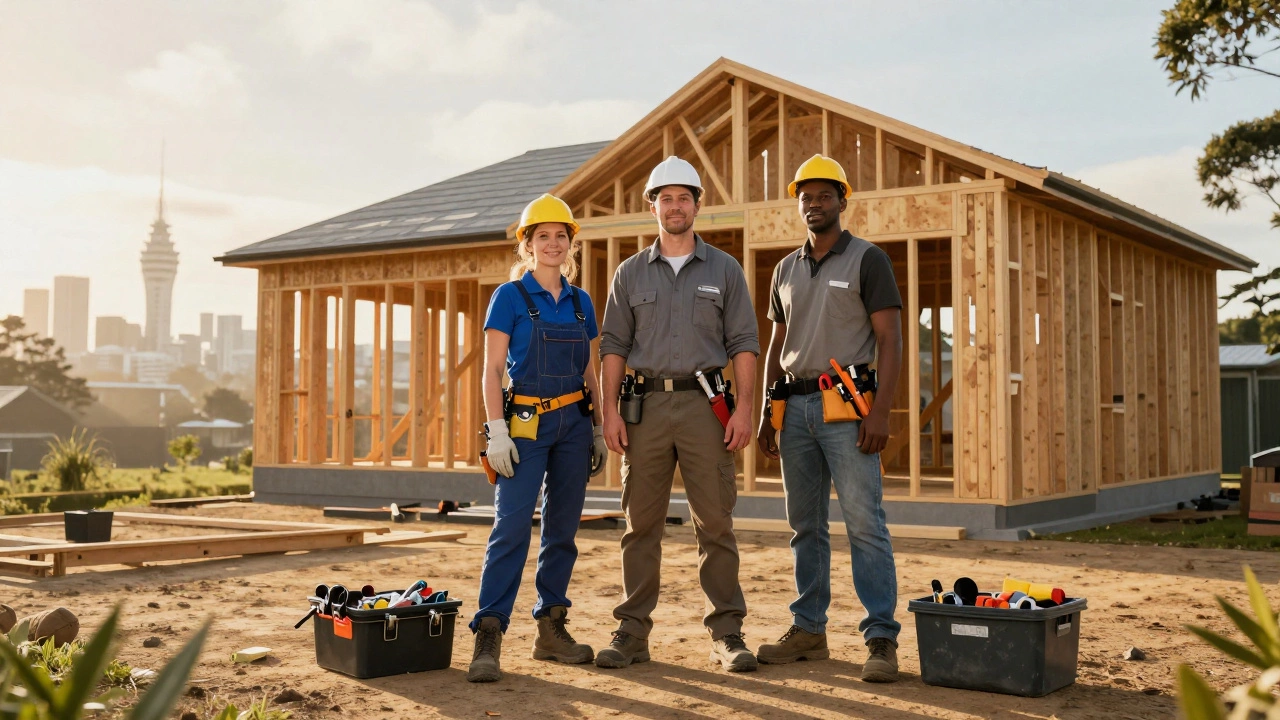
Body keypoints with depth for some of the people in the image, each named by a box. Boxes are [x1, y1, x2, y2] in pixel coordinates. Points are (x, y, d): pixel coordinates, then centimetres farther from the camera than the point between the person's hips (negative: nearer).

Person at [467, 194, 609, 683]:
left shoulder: (580, 302, 12)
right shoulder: (510, 296, -2)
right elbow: (492, 369, -5)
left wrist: (599, 430, 12)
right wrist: (497, 432, -14)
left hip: (573, 423, 5)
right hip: (526, 423, -5)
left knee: (563, 529, 8)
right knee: (512, 527, -13)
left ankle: (551, 629, 17)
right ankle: (488, 636, -12)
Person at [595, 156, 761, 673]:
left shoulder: (724, 270, 9)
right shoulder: (630, 274, 12)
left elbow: (743, 344, 4)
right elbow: (613, 346, 9)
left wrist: (743, 408, -6)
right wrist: (609, 411, -1)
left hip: (705, 404, -1)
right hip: (646, 404, 1)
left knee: (715, 522, -2)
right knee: (641, 523, 4)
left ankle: (726, 634, 5)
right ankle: (632, 631, 10)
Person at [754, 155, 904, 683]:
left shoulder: (868, 259, 0)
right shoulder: (786, 269, 17)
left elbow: (890, 340, -7)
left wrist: (880, 410, -17)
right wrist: (767, 413, 12)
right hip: (796, 406, 6)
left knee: (864, 523, -9)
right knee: (805, 524, 10)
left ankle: (881, 639, -6)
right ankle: (808, 630, 18)